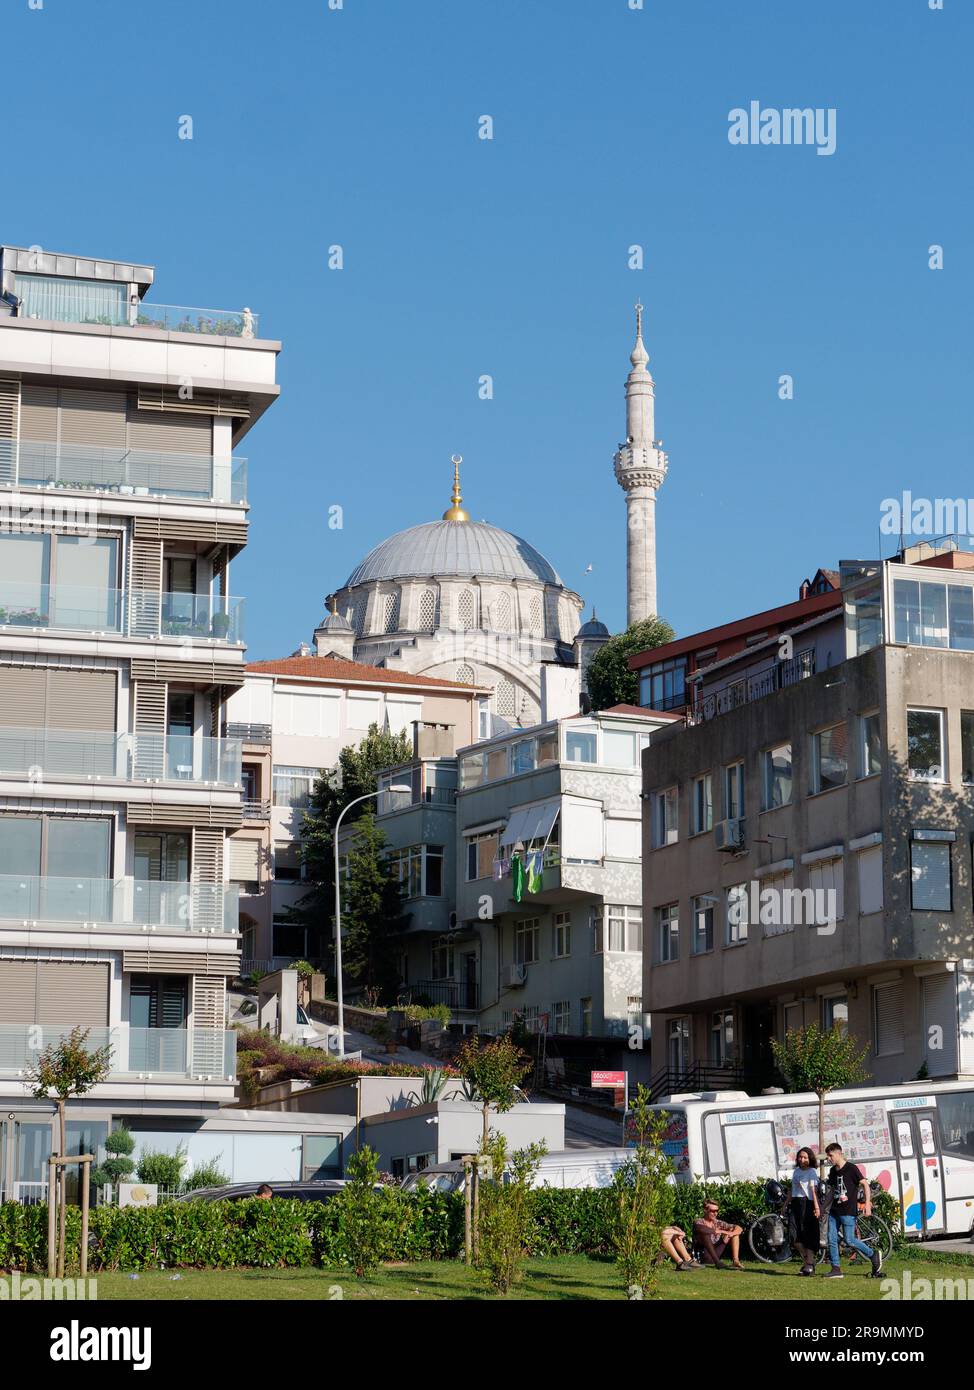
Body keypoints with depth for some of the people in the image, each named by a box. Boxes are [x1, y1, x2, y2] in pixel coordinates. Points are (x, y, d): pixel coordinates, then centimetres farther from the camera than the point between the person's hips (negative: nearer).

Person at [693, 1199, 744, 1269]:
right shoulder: (699, 1222, -7)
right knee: (706, 1234, -31)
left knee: (735, 1233, 3)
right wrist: (723, 1232, -25)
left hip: (716, 1254, 6)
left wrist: (730, 1234, -18)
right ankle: (717, 1263, -39)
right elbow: (701, 1229, -32)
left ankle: (735, 1261, -14)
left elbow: (739, 1229, 6)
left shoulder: (718, 1223, 9)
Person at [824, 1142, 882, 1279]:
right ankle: (836, 1269, 4)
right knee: (831, 1239, 0)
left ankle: (874, 1255, 11)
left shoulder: (851, 1168, -9)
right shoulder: (833, 1171, 12)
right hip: (834, 1211, 7)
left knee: (849, 1240, -8)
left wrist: (867, 1203, -17)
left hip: (848, 1211, -7)